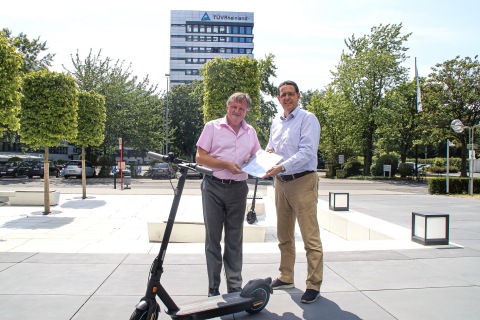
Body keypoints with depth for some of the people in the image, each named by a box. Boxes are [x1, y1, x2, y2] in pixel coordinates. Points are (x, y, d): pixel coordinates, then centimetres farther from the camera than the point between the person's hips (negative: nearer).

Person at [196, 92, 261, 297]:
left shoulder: (250, 132, 13)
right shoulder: (213, 127, 1)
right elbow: (200, 157, -5)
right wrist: (226, 165, -14)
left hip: (238, 189, 3)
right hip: (214, 187, -3)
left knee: (235, 240, 9)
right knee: (213, 238, 4)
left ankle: (235, 287, 18)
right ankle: (213, 289, 13)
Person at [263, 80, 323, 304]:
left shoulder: (307, 119, -6)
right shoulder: (276, 122, 16)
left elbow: (307, 151, -17)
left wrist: (281, 167, -25)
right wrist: (268, 151, 1)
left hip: (302, 182, -7)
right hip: (281, 183, 7)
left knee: (310, 236, -5)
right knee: (284, 235, 14)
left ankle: (313, 284, 5)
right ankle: (286, 277, 27)